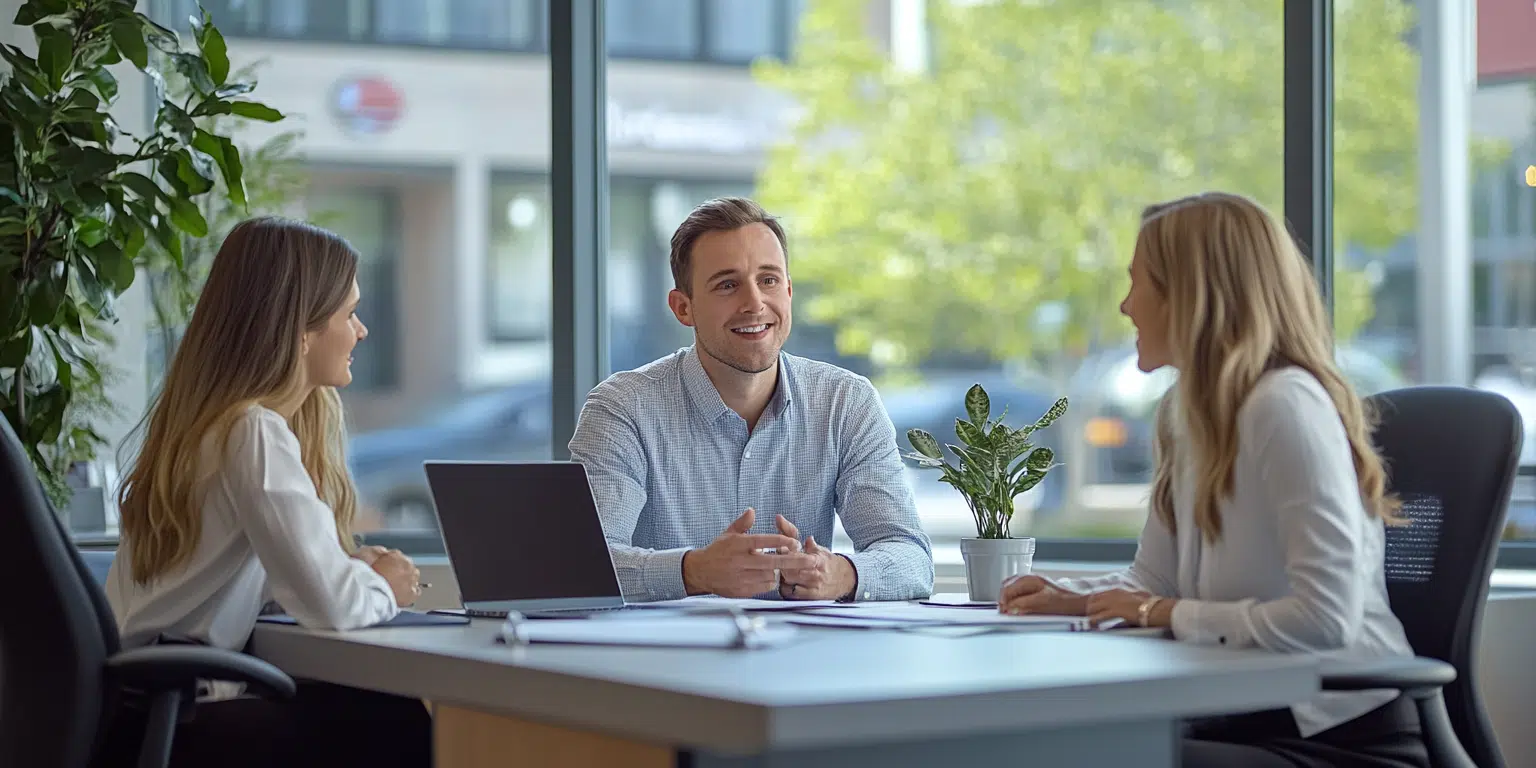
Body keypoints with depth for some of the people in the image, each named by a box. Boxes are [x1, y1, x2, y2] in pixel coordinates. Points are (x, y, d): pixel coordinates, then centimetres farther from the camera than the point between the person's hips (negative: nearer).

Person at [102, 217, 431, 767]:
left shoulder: (210, 416, 12)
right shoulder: (256, 433, -17)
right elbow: (331, 603, -24)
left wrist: (356, 571, 2)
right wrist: (381, 589, -3)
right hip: (166, 723, -9)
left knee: (383, 706, 7)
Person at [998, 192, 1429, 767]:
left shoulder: (1285, 406, -19)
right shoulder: (1185, 408, 9)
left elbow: (1325, 618, -26)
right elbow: (1156, 582, 17)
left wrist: (1170, 616, -16)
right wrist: (1071, 597, -2)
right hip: (1249, 720, 8)